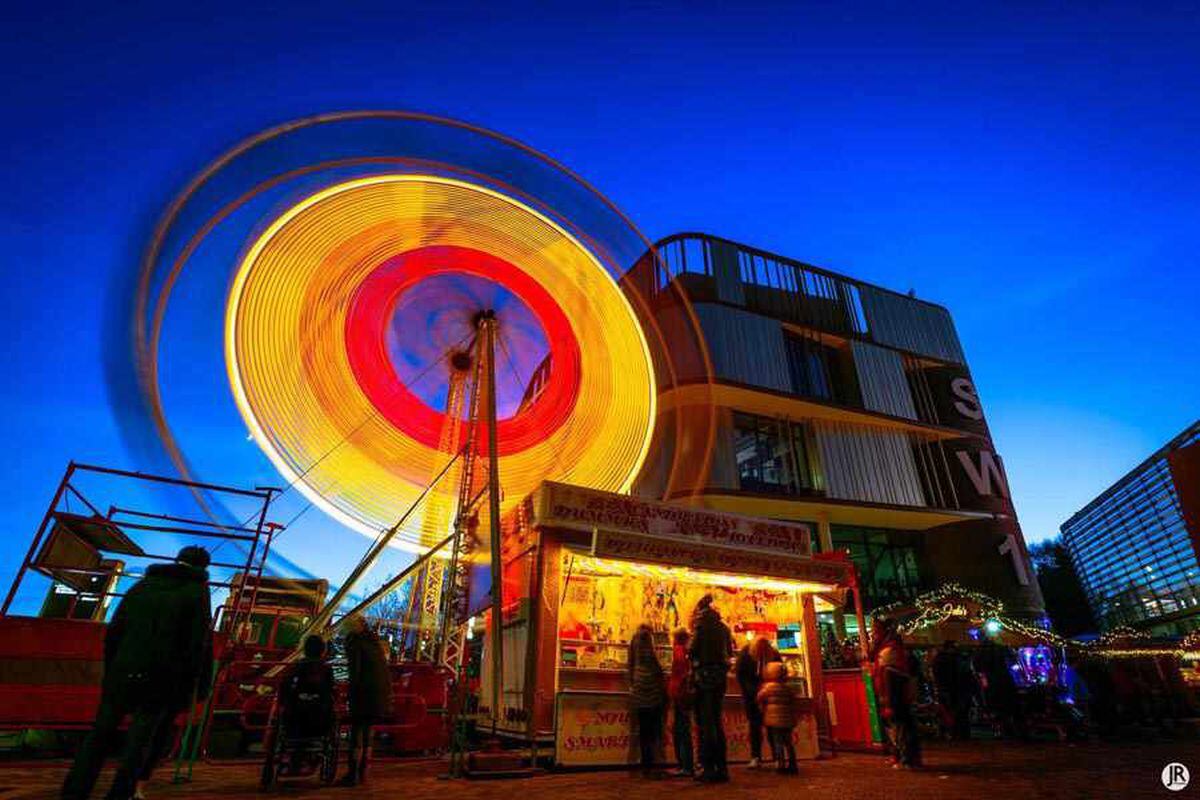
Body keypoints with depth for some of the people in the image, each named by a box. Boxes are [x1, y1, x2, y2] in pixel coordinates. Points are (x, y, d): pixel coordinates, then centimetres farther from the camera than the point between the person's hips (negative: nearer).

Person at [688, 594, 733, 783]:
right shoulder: (724, 627, 13)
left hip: (704, 673, -6)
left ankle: (708, 768, -4)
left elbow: (693, 649, -11)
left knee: (705, 722, -3)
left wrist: (689, 652, 9)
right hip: (721, 674, 6)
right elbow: (730, 652, 16)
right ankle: (721, 767, 14)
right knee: (717, 721, 13)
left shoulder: (701, 624, -5)